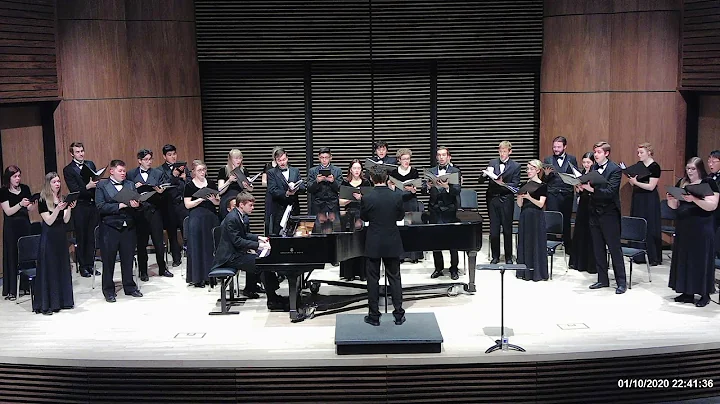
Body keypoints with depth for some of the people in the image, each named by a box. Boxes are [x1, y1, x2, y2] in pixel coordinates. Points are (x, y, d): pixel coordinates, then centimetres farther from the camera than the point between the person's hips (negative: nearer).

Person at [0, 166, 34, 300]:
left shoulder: (25, 188, 6)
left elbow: (30, 209, 8)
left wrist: (33, 203, -13)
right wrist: (20, 204, -25)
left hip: (25, 225, 4)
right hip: (11, 227, -4)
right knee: (12, 256, -2)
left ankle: (26, 284, 13)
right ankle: (11, 290, 2)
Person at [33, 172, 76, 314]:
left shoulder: (62, 199, 8)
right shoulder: (43, 201, -8)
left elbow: (66, 220, 1)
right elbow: (49, 221, -15)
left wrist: (70, 208, -14)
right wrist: (58, 209, -27)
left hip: (61, 235, 6)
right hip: (49, 237, -6)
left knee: (63, 267, 10)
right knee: (49, 269, -4)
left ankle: (63, 300, 20)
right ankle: (46, 304, 1)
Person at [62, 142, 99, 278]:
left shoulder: (90, 164, 12)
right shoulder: (68, 170, -5)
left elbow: (97, 181, 15)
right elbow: (74, 190, -13)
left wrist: (96, 184, -7)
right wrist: (88, 187, -26)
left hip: (93, 205, 4)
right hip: (80, 207, -4)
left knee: (91, 236, 8)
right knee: (80, 238, 3)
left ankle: (90, 264, 16)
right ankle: (83, 267, 10)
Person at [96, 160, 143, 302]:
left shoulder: (130, 184, 13)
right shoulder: (102, 185, -1)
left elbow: (137, 202, 10)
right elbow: (100, 206, -11)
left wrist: (136, 205, -14)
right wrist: (120, 205, -18)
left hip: (128, 227, 4)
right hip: (110, 228, -4)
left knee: (128, 259, 10)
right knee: (108, 261, 4)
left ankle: (130, 287, 23)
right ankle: (108, 291, 14)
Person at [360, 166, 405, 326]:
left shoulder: (367, 198, -15)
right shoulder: (396, 197, -10)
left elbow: (364, 218, 1)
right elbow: (400, 216, 4)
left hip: (373, 245, -1)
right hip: (392, 244, 2)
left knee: (373, 279, 8)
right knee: (394, 278, 12)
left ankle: (374, 316, 12)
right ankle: (399, 314, 14)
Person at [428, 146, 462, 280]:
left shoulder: (455, 171, 3)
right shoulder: (431, 171, 12)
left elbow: (457, 191, -9)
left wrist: (447, 186, -26)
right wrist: (428, 186, -16)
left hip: (449, 210, -3)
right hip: (434, 210, 3)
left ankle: (454, 269, 8)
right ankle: (438, 268, 16)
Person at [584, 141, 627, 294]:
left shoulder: (615, 169, -10)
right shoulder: (593, 168, 9)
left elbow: (610, 191, -20)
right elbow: (590, 188, 10)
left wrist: (592, 189, -30)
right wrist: (583, 186, -11)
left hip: (609, 214, -7)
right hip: (594, 212, 7)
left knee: (615, 248, -1)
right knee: (598, 248, 12)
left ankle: (621, 282, 6)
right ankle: (602, 279, 22)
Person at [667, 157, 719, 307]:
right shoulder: (681, 183, 11)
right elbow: (674, 206, 15)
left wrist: (694, 199, -27)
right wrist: (670, 199, -6)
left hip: (701, 229, -5)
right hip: (683, 227, 5)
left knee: (701, 259, 0)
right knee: (683, 259, 7)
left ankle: (705, 294, 9)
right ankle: (687, 292, 16)